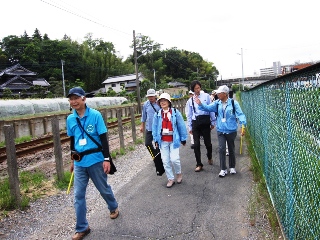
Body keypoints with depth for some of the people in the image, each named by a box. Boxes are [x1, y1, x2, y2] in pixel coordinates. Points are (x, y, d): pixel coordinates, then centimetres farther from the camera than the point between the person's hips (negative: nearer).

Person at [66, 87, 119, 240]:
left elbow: (103, 138, -10)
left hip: (96, 160, -3)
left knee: (104, 189, 15)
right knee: (78, 195, 6)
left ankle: (113, 208, 45)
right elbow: (72, 141, 13)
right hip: (79, 162, 4)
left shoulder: (95, 115, -11)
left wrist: (107, 159, -13)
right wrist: (73, 160, 19)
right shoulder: (70, 119, 2)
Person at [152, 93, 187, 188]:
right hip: (163, 141, 3)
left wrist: (183, 138, 1)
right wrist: (156, 140, 5)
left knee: (174, 159, -9)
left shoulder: (175, 112, -6)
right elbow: (154, 127, 7)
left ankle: (179, 173, 22)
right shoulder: (157, 114, 1)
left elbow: (181, 126, -2)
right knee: (165, 161, 6)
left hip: (174, 140, -3)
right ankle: (170, 179, 22)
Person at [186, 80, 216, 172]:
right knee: (196, 144, 2)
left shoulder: (206, 96, 2)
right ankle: (199, 164, 15)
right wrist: (190, 127, 12)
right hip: (195, 122, 2)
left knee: (207, 142, 7)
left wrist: (213, 122, 3)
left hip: (205, 121, -2)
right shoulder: (191, 100, 10)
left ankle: (209, 157, 39)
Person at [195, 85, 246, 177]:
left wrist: (243, 125, -24)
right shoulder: (217, 103, -1)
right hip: (220, 131, 2)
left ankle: (232, 167, 33)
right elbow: (208, 107, -8)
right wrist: (200, 104, -26)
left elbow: (240, 114, -13)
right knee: (221, 149, -4)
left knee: (231, 149, 14)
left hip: (231, 131, -2)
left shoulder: (233, 103, -11)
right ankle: (223, 169, 8)